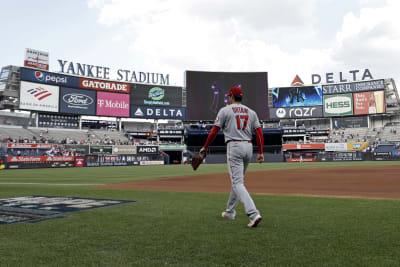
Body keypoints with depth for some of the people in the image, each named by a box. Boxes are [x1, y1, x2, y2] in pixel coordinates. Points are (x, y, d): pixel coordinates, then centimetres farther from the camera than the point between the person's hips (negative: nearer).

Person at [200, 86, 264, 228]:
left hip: (234, 147, -6)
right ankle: (230, 212, 29)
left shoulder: (225, 110, 0)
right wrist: (261, 152, 9)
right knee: (237, 180, 19)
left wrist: (204, 147, 7)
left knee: (237, 182, -9)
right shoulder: (251, 112, 14)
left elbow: (214, 131, -4)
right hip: (248, 147, 6)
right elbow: (259, 133, 6)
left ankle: (253, 213, -24)